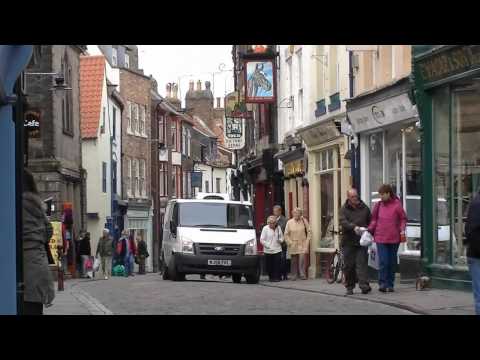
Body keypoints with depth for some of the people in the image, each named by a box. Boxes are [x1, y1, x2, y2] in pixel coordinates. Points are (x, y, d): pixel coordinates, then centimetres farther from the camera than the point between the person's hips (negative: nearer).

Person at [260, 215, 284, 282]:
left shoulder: (278, 228, 9)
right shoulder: (265, 228, -1)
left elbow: (282, 237, 19)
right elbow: (262, 240, -3)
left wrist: (280, 240, -5)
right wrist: (267, 246, -14)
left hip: (277, 250, 2)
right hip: (268, 250, -2)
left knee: (277, 264, -7)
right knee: (269, 265, 1)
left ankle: (276, 277, -5)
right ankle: (271, 277, 12)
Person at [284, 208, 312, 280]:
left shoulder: (304, 221, 2)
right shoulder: (289, 222, 3)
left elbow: (309, 232, 6)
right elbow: (286, 234, 5)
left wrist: (307, 241, -2)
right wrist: (290, 243, -4)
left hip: (302, 245, -1)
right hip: (293, 245, 1)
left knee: (302, 259, -12)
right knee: (294, 260, 3)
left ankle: (302, 275, -7)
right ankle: (294, 276, 11)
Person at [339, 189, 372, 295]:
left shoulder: (364, 208, 11)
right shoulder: (344, 209, 5)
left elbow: (371, 222, 18)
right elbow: (343, 222, -11)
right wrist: (354, 227, -27)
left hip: (361, 241, 0)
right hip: (348, 241, 0)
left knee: (362, 263, -10)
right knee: (349, 265, 4)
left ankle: (364, 286, -16)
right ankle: (349, 287, 13)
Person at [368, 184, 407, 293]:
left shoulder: (397, 204, -1)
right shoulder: (379, 205, 7)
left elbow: (403, 219, 4)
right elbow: (374, 219, 13)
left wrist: (402, 230, -9)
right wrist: (370, 230, -1)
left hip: (394, 238, -1)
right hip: (381, 238, 1)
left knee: (392, 262, 7)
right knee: (383, 262, -10)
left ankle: (390, 284, 15)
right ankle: (382, 283, -6)